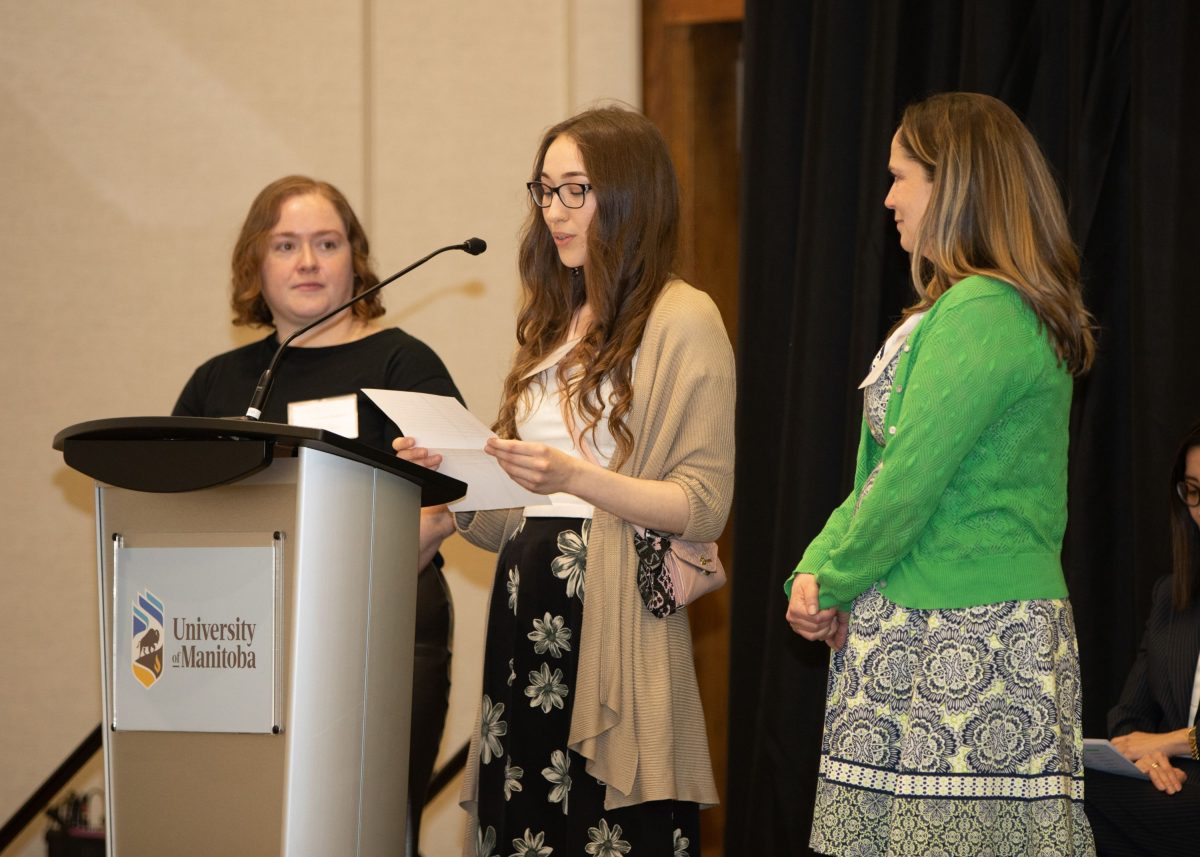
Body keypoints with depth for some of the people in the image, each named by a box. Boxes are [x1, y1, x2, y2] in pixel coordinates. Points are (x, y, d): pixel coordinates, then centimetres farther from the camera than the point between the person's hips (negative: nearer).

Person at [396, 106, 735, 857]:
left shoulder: (681, 319, -3)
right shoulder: (557, 323, 19)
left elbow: (705, 507, -10)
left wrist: (576, 478, -21)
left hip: (614, 618, -7)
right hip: (526, 611, 7)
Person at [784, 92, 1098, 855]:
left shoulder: (982, 313, -15)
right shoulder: (948, 309, 18)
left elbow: (910, 484, -18)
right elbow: (882, 474, 19)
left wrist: (833, 583, -5)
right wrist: (816, 569, 6)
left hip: (967, 642, -10)